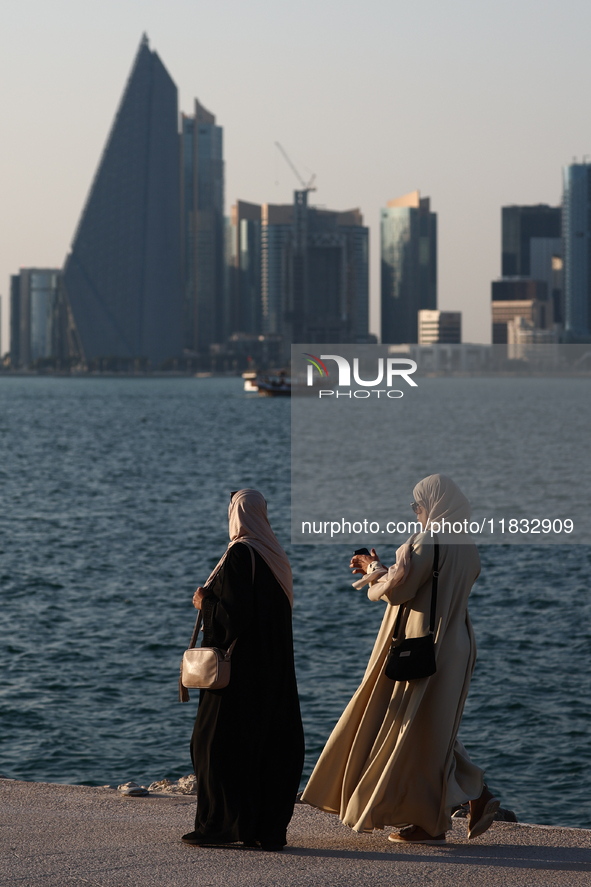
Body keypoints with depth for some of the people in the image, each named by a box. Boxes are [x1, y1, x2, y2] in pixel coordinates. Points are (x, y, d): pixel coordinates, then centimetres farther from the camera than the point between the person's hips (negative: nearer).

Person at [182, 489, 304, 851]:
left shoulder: (239, 554, -15)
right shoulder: (275, 556, 9)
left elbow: (233, 614, -22)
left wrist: (204, 602, -3)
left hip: (240, 666, -8)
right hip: (274, 667, 8)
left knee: (218, 741, 0)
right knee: (270, 742, 8)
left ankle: (222, 825, -1)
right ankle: (269, 827, 9)